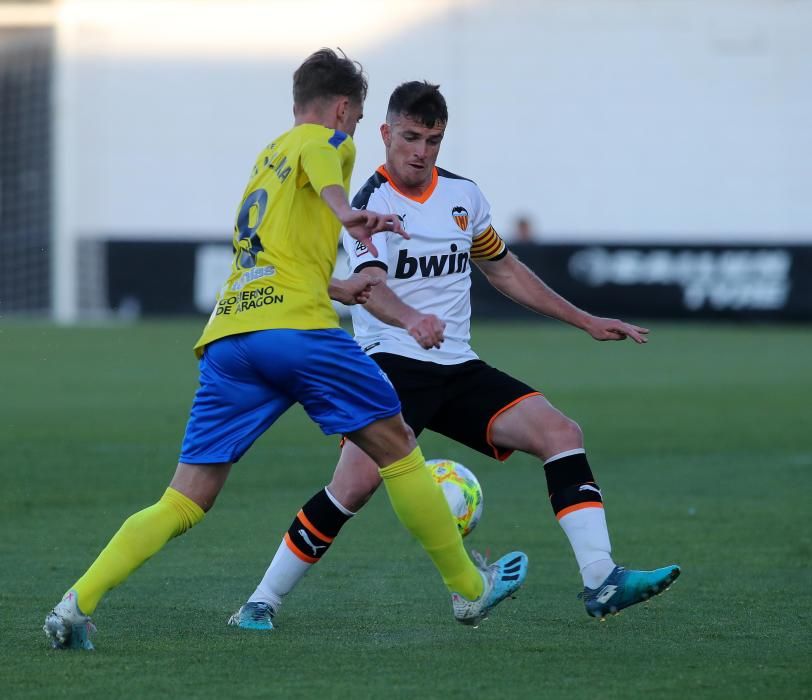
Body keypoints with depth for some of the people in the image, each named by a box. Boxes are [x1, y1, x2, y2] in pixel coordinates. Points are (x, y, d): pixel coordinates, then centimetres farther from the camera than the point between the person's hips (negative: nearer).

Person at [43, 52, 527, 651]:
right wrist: (346, 212, -36)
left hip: (226, 338, 6)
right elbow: (317, 161, -17)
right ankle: (469, 589, 18)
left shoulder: (267, 158, 33)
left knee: (184, 504, 2)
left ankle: (76, 605, -13)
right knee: (396, 447, 10)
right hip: (297, 328, -6)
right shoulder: (324, 141, 11)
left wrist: (332, 287, 58)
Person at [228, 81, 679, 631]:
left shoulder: (463, 195, 12)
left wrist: (586, 322, 25)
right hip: (392, 363, -6)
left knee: (561, 432, -13)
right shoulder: (371, 203, -7)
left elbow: (504, 269, 26)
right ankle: (263, 602, -9)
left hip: (459, 368, 6)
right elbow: (370, 284, -26)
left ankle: (601, 580, -18)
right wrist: (410, 320, -48)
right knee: (356, 483, -24)